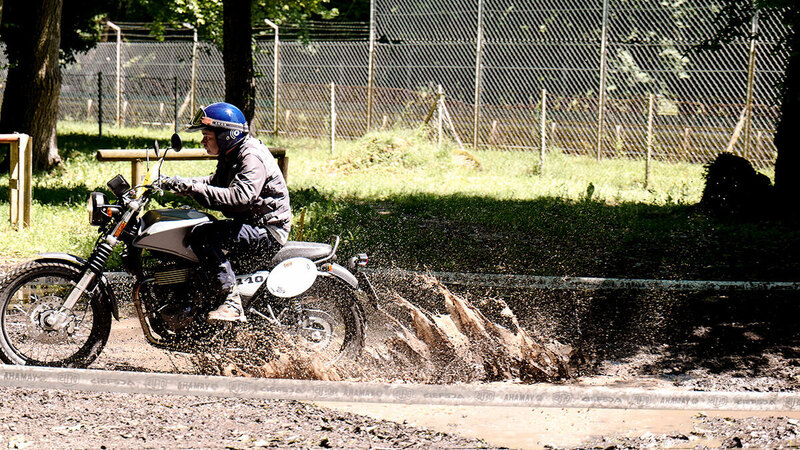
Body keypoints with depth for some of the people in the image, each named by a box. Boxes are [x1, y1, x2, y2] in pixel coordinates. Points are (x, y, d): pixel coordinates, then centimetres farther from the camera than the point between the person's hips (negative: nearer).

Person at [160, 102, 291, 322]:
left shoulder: (252, 156, -19)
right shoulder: (230, 156, 13)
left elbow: (240, 197, -33)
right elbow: (215, 182, 26)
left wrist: (194, 188, -33)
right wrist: (179, 183, 8)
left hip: (268, 230, -11)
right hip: (248, 224, 11)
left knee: (203, 236, -29)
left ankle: (233, 303, -33)